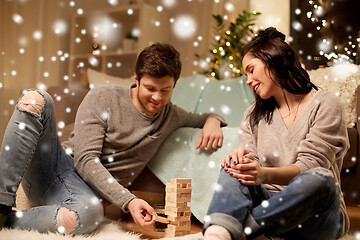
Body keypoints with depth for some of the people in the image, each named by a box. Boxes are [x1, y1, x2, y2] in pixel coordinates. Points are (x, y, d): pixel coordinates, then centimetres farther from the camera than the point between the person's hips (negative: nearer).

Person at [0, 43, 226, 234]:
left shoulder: (170, 115, 10)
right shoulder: (102, 98, -5)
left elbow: (202, 118, 28)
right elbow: (86, 160, -12)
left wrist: (213, 121, -1)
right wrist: (129, 200, -24)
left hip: (83, 187, 1)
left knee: (90, 215, -42)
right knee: (36, 100, -29)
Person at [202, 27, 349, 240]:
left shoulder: (326, 105, -1)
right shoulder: (254, 115, 15)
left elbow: (309, 166, -13)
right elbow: (252, 166, 4)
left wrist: (265, 174, -31)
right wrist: (243, 158, -21)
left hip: (314, 210, -3)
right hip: (268, 203, 3)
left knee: (320, 180, -34)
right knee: (235, 165, -23)